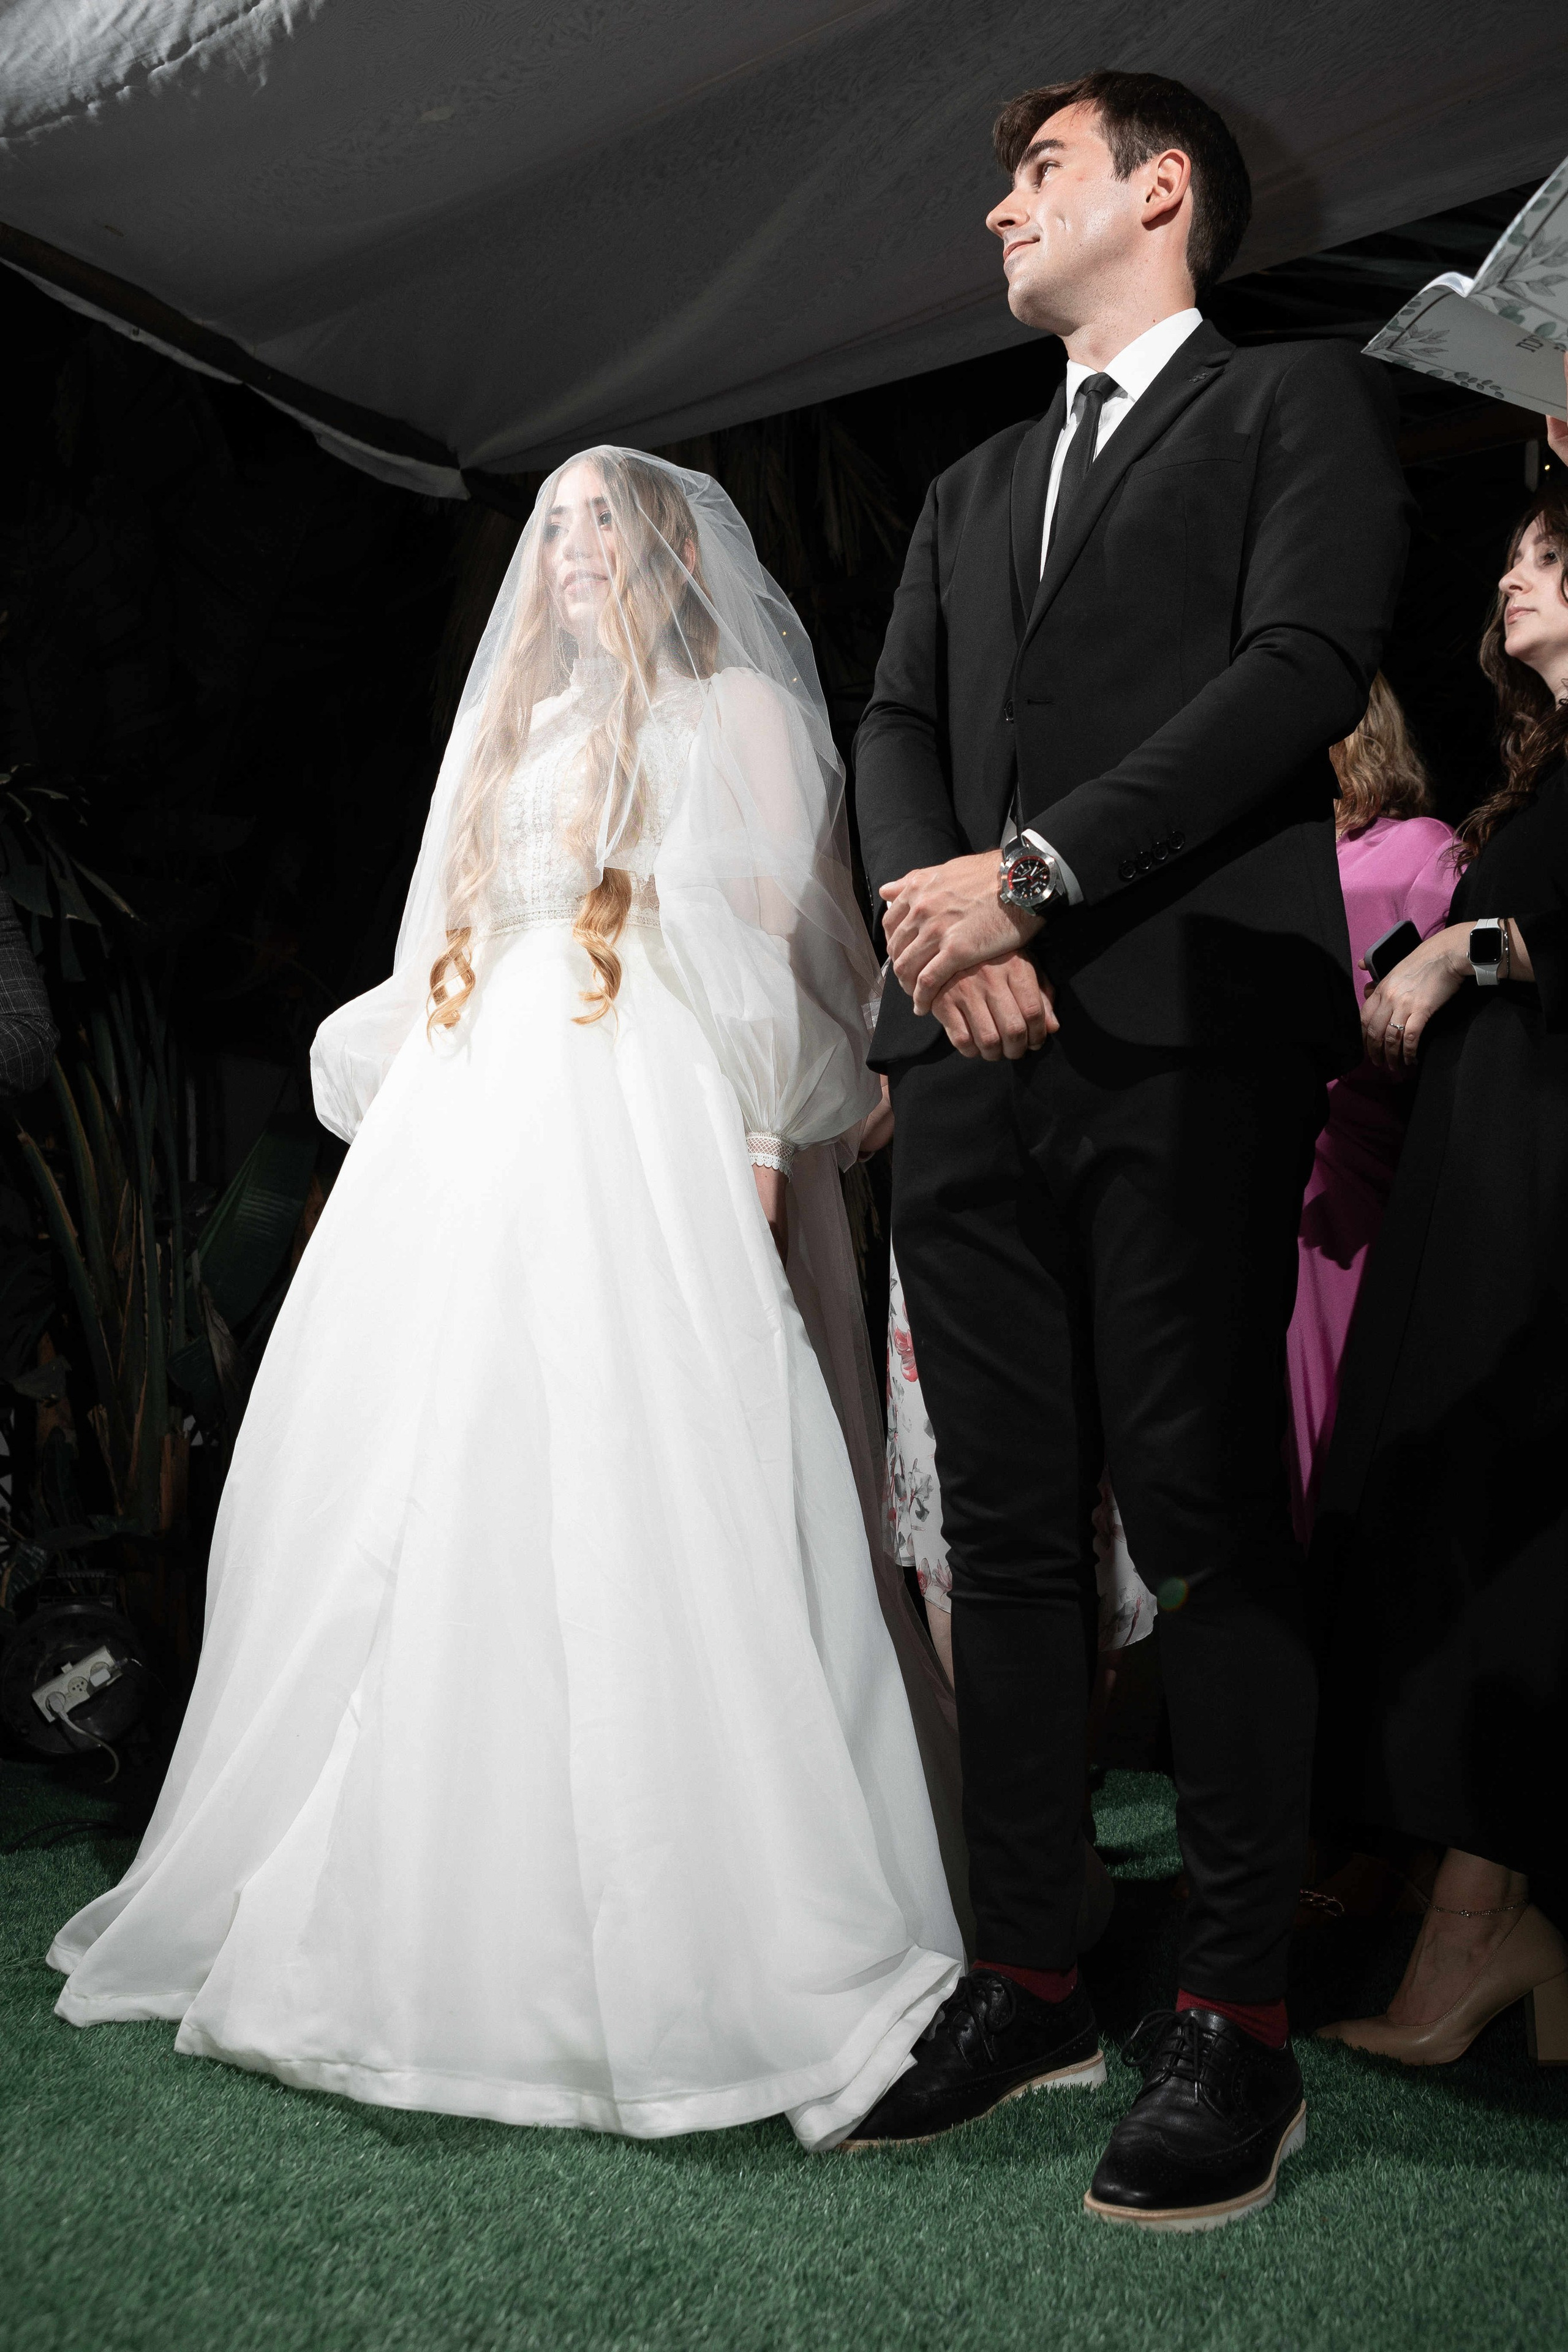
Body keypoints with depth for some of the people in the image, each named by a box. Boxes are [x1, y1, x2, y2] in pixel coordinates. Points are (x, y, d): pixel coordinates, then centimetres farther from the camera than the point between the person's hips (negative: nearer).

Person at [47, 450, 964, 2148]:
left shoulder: (737, 710, 11)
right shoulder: (514, 729, 29)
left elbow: (780, 950, -2)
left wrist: (760, 1143, -14)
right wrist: (375, 1063, 12)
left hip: (640, 1140, -6)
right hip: (463, 1147, 7)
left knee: (636, 1522, -13)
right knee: (416, 1517, 2)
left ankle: (677, 1939, -6)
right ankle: (435, 1905, 11)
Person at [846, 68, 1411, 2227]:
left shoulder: (1303, 399, 11)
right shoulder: (970, 490, 29)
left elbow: (1308, 668, -6)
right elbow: (896, 725, 17)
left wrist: (1037, 872, -13)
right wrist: (934, 904, -6)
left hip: (1187, 1035, -6)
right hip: (973, 1057, 6)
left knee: (1206, 1524, -6)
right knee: (1006, 1526, 5)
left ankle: (1237, 2023, 3)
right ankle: (1027, 1978, 15)